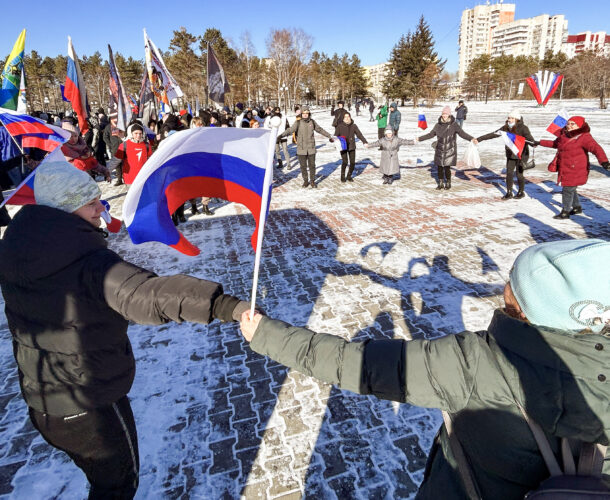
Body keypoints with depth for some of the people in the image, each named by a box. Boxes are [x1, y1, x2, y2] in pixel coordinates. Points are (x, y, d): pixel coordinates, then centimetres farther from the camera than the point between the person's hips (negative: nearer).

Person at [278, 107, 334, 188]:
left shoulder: (312, 121, 3)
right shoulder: (298, 122, -6)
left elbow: (320, 130, 17)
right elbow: (290, 130, -18)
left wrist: (329, 136, 26)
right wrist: (281, 135, -35)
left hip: (311, 148, 2)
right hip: (301, 148, -2)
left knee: (312, 165, 7)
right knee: (303, 166, 6)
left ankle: (312, 181, 23)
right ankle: (305, 181, 24)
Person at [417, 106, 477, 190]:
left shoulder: (454, 125, -5)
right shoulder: (438, 125, 5)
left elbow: (462, 133, -9)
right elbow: (430, 134, 16)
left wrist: (471, 138, -23)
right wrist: (420, 139, 19)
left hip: (450, 151, -3)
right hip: (439, 150, 3)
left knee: (447, 167, -4)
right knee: (439, 167, 6)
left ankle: (448, 183, 17)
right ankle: (440, 183, 22)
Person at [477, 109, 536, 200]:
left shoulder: (522, 128, -16)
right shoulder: (506, 127, -1)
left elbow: (529, 138, -29)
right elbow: (493, 134, 0)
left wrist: (534, 143, -52)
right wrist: (479, 139, -4)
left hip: (521, 154, -5)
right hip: (510, 154, 5)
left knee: (519, 173, 2)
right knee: (509, 173, 4)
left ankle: (521, 192, 23)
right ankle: (509, 193, 18)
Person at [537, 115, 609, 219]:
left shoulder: (584, 137, -14)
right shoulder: (564, 135, 9)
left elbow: (596, 148, -25)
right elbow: (555, 144, 30)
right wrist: (540, 143, 34)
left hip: (575, 171, -8)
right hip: (565, 169, 8)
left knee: (568, 190, -2)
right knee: (570, 189, 20)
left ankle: (565, 212, 11)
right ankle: (577, 207, 39)